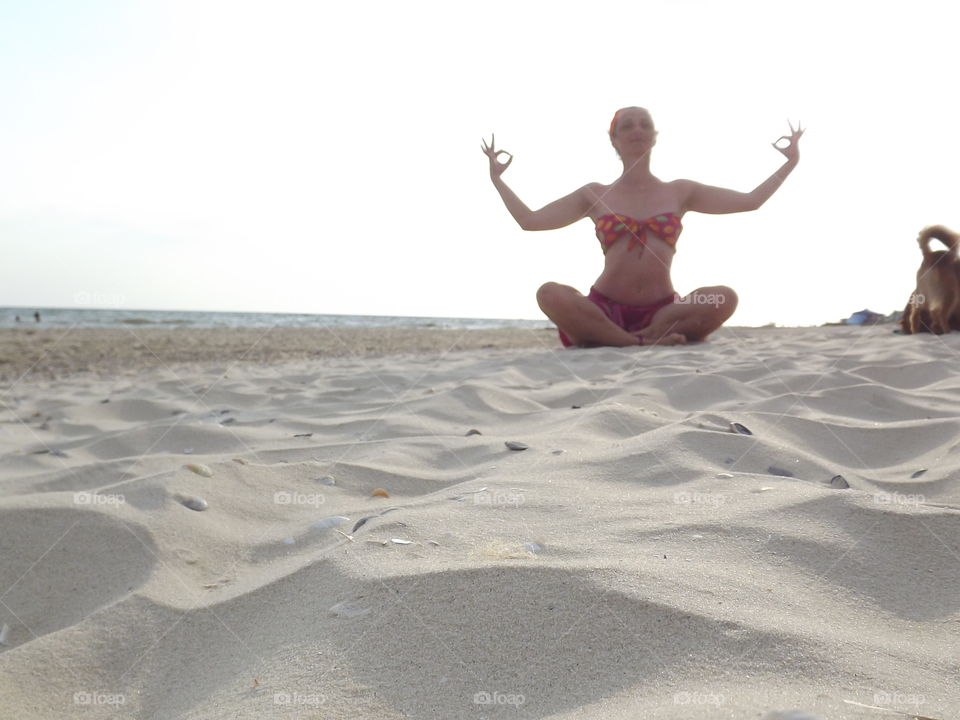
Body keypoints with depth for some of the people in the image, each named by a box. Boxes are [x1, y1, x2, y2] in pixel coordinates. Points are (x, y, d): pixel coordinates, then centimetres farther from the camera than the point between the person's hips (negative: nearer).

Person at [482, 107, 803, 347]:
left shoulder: (679, 192, 14)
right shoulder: (595, 196, 12)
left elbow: (749, 201, 16)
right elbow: (530, 220, 12)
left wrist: (790, 164, 15)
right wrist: (497, 179, 13)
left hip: (663, 309, 2)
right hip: (606, 309, -1)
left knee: (725, 298, -28)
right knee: (549, 294, -31)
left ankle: (601, 338, -25)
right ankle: (652, 341, -27)